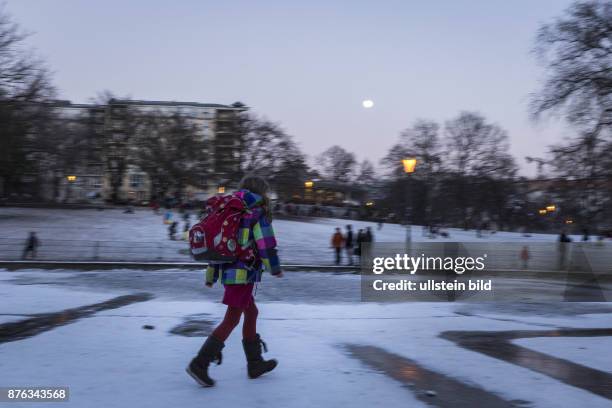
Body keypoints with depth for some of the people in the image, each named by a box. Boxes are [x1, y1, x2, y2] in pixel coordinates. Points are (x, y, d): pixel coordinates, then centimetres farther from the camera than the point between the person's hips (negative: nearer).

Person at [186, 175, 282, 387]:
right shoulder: (257, 212, -8)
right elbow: (266, 244, -12)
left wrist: (211, 275, 19)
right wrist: (275, 268, 3)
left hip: (228, 272, 8)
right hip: (244, 274, -8)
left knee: (251, 313, 18)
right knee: (231, 320, -4)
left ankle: (255, 364, 24)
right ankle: (200, 364, -8)